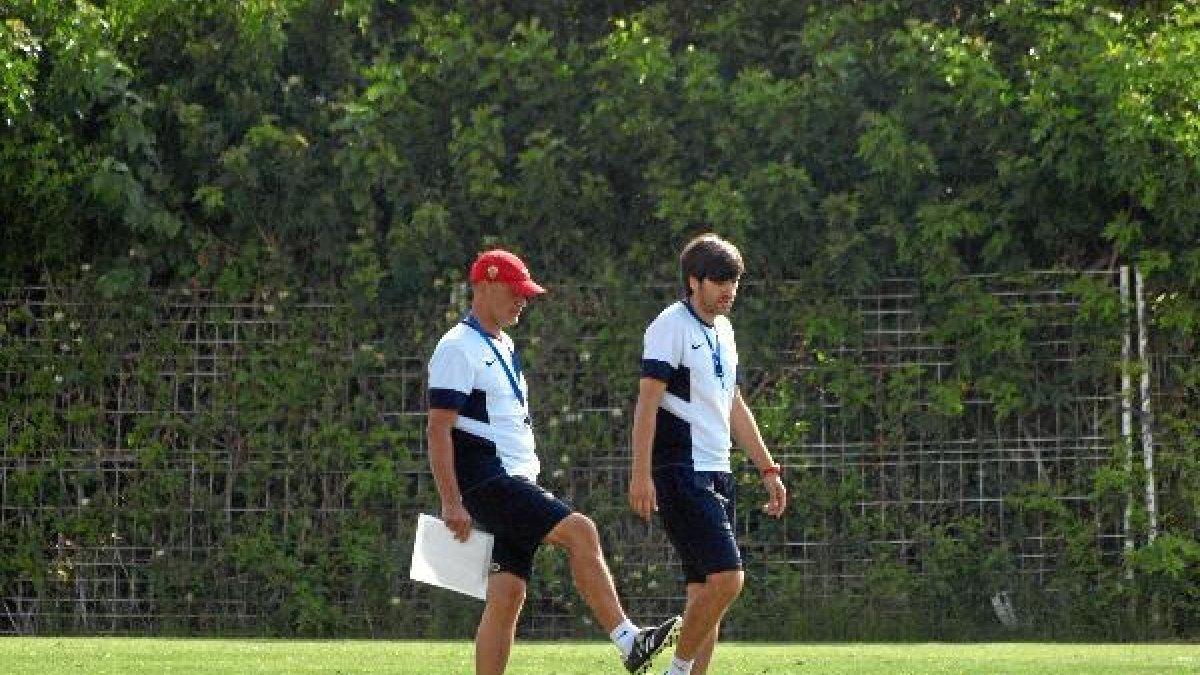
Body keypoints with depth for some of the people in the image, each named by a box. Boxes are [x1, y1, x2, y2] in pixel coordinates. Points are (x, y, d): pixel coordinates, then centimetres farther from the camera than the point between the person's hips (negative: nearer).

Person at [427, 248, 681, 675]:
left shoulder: (504, 346, 21)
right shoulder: (458, 348, -9)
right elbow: (438, 429, -14)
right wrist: (451, 504, -19)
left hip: (516, 481, 9)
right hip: (485, 480, -9)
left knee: (508, 593, 2)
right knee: (580, 531, -20)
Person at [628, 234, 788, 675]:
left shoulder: (723, 331, 17)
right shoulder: (672, 326, -9)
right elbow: (647, 401, -16)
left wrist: (767, 469, 25)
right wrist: (641, 474, -23)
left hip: (716, 475, 9)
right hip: (681, 472, -9)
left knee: (705, 591, 6)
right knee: (726, 577, -18)